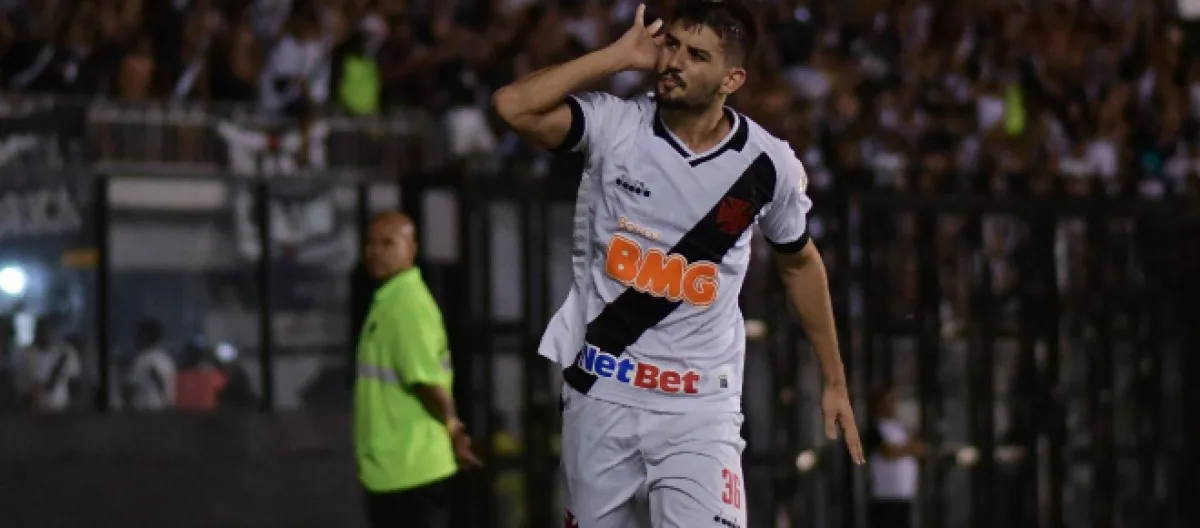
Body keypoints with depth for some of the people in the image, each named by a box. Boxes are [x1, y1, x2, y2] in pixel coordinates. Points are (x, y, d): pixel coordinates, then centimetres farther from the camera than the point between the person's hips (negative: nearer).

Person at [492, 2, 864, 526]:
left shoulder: (769, 165, -4)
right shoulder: (615, 126, -7)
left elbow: (799, 263, 13)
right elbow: (513, 106, -23)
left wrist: (834, 380, 17)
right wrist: (620, 55, -18)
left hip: (700, 408, -1)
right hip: (600, 391, 1)